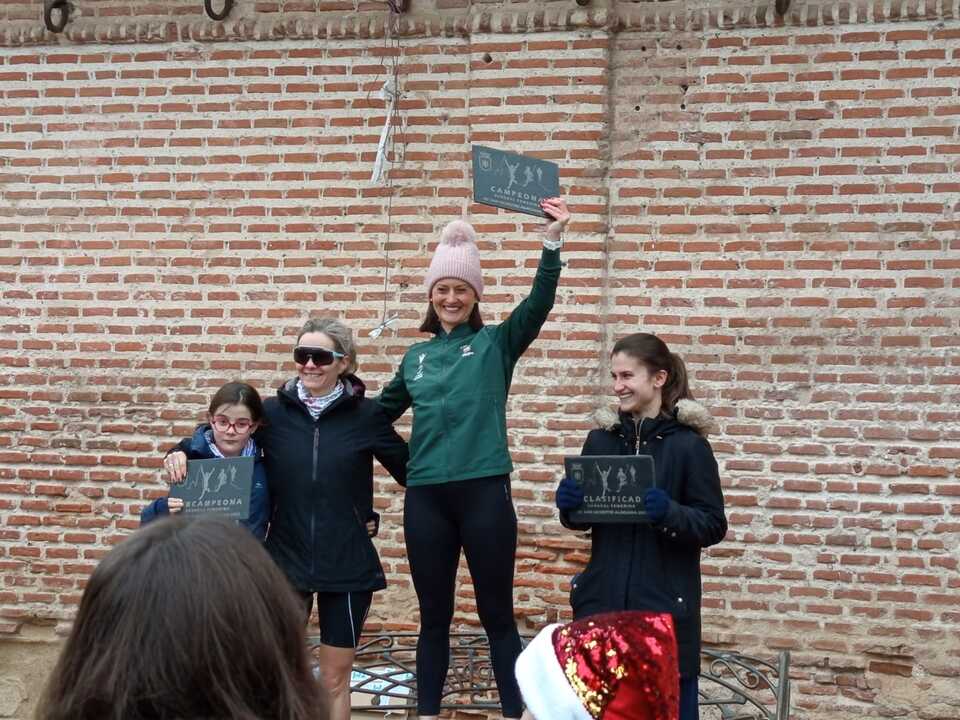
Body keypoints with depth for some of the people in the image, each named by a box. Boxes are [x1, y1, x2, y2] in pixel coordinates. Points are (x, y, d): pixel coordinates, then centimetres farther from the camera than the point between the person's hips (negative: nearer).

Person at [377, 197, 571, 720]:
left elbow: (538, 303, -14)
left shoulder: (497, 343, 3)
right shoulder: (417, 356, 13)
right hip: (425, 498, 3)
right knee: (434, 617, 12)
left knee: (497, 615, 6)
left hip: (484, 493, -3)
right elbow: (382, 413, 26)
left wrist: (553, 239, -26)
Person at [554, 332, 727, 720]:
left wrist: (669, 513, -25)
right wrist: (568, 504, -8)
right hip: (603, 601, 4)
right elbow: (579, 519, 14)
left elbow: (714, 526, -7)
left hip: (665, 606, -4)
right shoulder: (600, 440, 7)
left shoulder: (688, 445, -7)